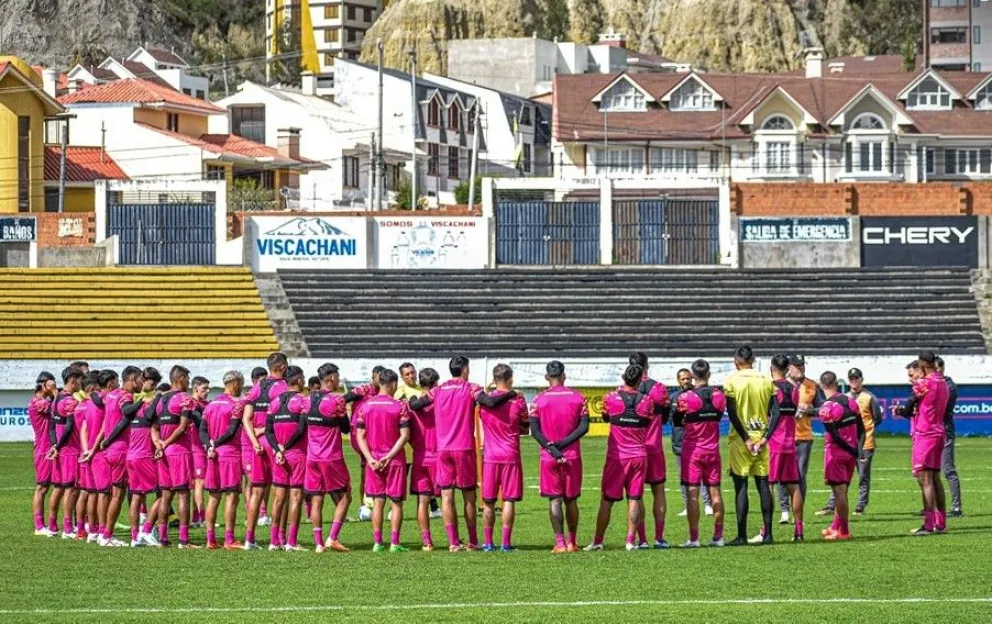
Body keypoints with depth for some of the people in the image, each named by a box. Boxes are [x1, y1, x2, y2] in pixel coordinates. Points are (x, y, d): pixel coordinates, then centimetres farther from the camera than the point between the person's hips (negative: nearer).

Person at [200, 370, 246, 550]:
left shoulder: (211, 404, 13)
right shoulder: (237, 403, -7)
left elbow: (202, 429, 6)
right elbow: (232, 430, -14)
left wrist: (209, 446, -5)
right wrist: (216, 443, -6)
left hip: (213, 454, 6)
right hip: (231, 454, -6)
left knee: (213, 497, 9)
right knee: (231, 496, -5)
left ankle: (210, 540, 9)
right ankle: (229, 540, -8)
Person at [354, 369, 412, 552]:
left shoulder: (365, 406, 2)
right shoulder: (400, 407, -7)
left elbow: (360, 436, -1)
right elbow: (404, 436, -13)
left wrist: (370, 459, -5)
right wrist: (389, 456, -12)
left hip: (373, 460, 3)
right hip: (395, 460, -3)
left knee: (377, 501, 8)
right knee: (396, 501, 4)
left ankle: (377, 542, 5)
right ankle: (394, 542, 0)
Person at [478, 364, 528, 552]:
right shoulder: (518, 400, -4)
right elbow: (525, 429, 6)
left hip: (490, 456, 2)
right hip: (511, 455, -2)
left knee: (488, 502, 8)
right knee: (509, 500, 1)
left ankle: (488, 543, 7)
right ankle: (506, 542, -2)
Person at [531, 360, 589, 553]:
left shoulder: (539, 399, -2)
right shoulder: (577, 397, 2)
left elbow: (535, 430, -8)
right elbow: (584, 427, -5)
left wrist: (551, 448, -10)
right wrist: (563, 443, -7)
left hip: (549, 457, -1)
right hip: (573, 456, 2)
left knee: (555, 500, 0)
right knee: (571, 499, 12)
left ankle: (560, 542, -7)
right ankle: (572, 542, 15)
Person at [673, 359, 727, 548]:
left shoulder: (686, 397, -12)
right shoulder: (718, 395, -2)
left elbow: (676, 422, 1)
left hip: (692, 449, -3)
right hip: (713, 450, 3)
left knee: (692, 493, -2)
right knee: (715, 492, 8)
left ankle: (694, 537, -4)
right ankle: (718, 536, 10)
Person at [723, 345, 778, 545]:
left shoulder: (732, 381, -6)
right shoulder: (766, 381, 5)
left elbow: (732, 414, -12)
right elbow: (775, 412, 0)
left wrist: (745, 439, -10)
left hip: (741, 440, -3)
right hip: (761, 438, 3)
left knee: (741, 487, -1)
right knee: (763, 485, 8)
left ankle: (741, 535, -4)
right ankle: (767, 533, 7)